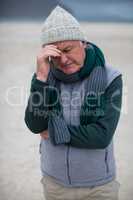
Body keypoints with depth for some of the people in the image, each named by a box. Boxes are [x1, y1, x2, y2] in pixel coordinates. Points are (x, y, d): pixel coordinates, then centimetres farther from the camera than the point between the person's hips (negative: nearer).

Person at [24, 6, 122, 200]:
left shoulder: (110, 79, -17)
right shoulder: (45, 76, -8)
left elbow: (102, 136, -24)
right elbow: (35, 125, -19)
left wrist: (54, 132, -18)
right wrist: (42, 75, -29)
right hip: (55, 182, 3)